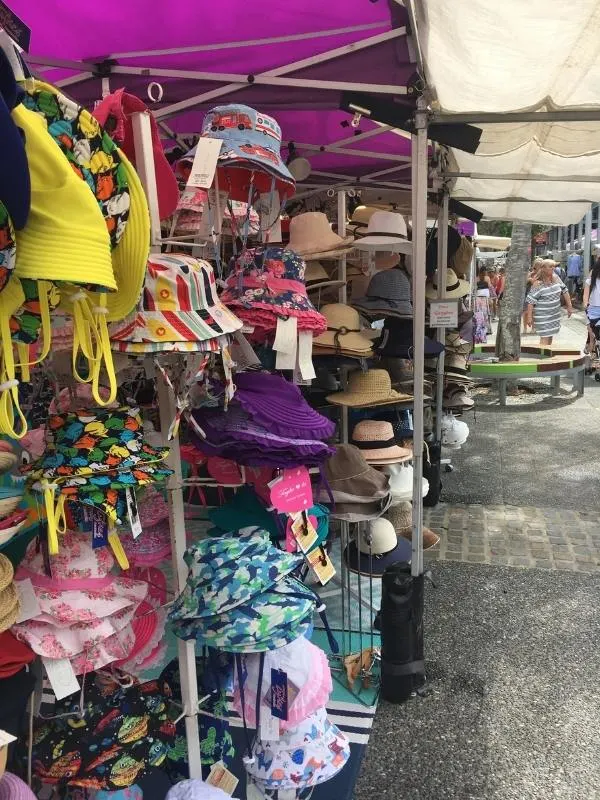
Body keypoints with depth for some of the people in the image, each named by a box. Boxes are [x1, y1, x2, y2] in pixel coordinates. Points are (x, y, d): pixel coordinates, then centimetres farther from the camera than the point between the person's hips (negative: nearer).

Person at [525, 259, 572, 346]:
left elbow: (564, 290, 12)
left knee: (550, 336, 15)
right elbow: (530, 301, -16)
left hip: (555, 315, 7)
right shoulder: (538, 284, -16)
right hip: (543, 317, -7)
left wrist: (569, 306, 12)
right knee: (545, 337, -10)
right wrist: (529, 317, -19)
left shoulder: (555, 278, 2)